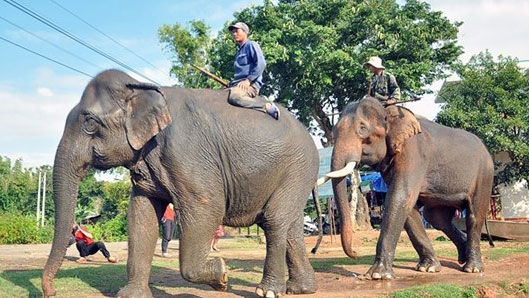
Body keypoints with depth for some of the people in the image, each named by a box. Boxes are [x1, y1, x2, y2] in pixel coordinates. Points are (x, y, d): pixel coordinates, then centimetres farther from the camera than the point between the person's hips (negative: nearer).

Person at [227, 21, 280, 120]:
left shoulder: (251, 45, 3)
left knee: (234, 97, -38)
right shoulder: (239, 50, 29)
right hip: (237, 84, 10)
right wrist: (231, 84, 15)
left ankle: (267, 107, -24)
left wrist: (248, 80, -18)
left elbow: (261, 64, -12)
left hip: (250, 84, -10)